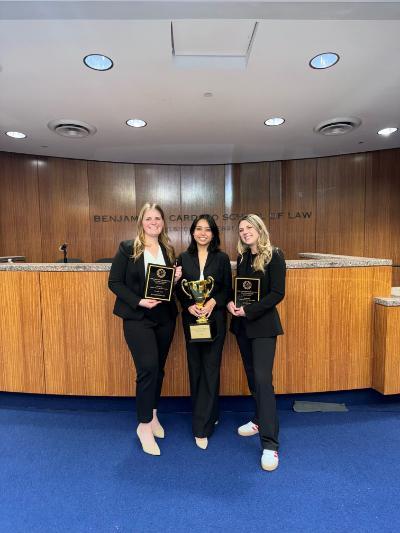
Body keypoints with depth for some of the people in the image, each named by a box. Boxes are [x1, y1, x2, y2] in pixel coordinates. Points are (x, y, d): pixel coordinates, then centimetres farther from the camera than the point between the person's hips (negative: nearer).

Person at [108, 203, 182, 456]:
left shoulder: (168, 250, 8)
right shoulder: (127, 248, -5)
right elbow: (114, 282, -8)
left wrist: (177, 278, -7)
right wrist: (139, 301, -18)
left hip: (165, 317, 5)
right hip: (137, 317, -4)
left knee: (158, 368, 14)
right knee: (148, 367, -11)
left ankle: (153, 415, 36)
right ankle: (144, 425, 10)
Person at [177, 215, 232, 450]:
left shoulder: (222, 258, 0)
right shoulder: (184, 258, 5)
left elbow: (228, 289, 0)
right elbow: (179, 289, 4)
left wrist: (213, 302, -17)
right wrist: (189, 306, -14)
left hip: (215, 318, -2)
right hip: (191, 318, 3)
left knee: (210, 368, -1)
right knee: (195, 368, 11)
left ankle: (202, 428, 9)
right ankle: (209, 415, 32)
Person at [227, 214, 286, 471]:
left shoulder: (274, 256, -9)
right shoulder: (242, 257, 9)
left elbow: (277, 293, -14)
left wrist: (248, 310, -20)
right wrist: (231, 302, -6)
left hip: (263, 324, -6)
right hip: (242, 324, 6)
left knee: (262, 378, -9)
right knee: (251, 375, 16)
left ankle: (270, 444, -1)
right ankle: (260, 419, 36)